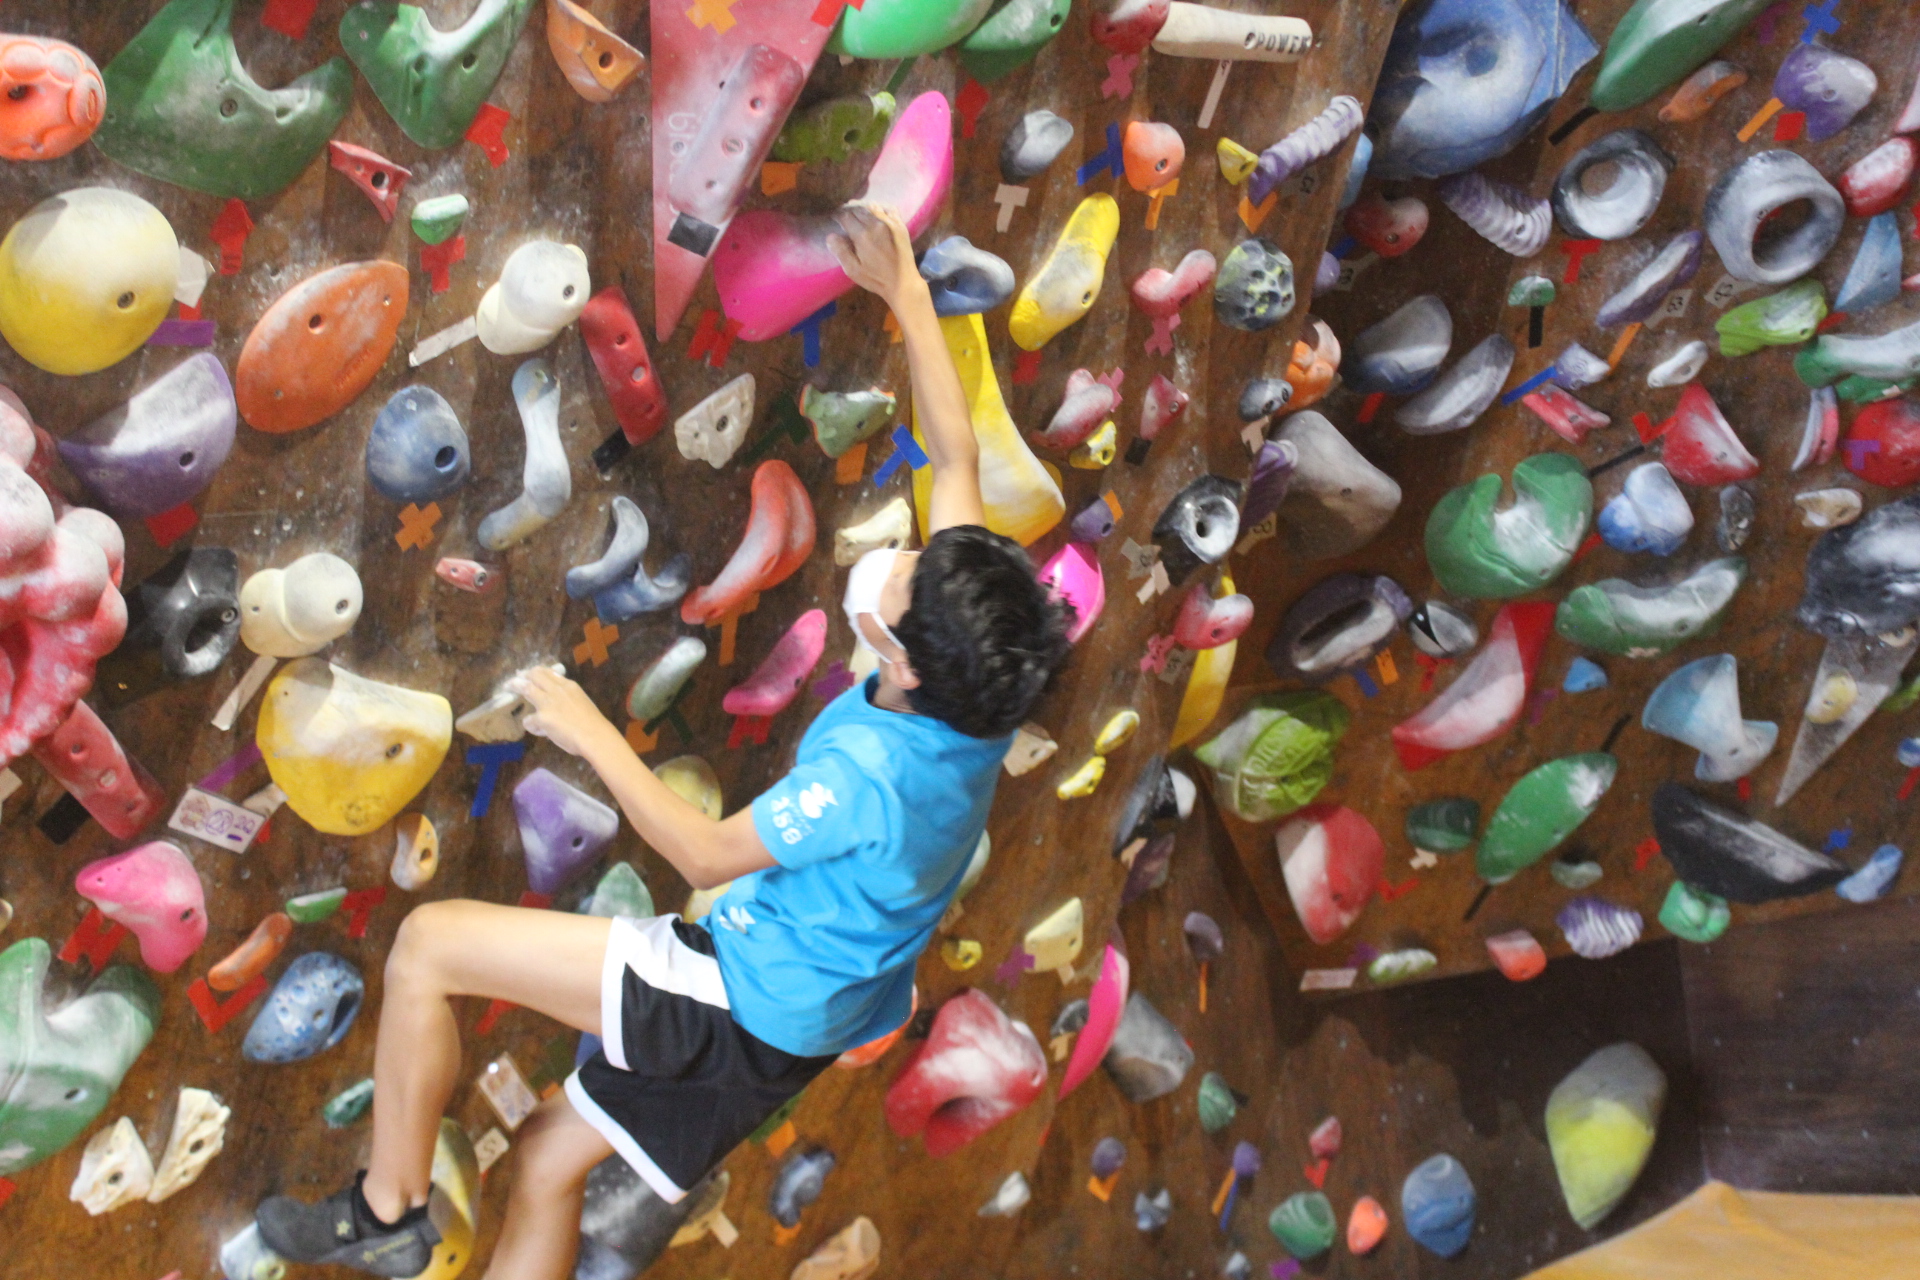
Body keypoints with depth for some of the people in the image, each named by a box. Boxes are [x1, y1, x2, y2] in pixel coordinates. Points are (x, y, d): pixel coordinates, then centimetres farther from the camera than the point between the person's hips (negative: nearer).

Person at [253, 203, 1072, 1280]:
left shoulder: (866, 770, -35)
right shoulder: (977, 699, -13)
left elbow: (706, 854, -19)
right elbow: (957, 455, -3)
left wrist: (595, 737, -10)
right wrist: (909, 296, -1)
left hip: (747, 999, -9)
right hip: (806, 1013, 9)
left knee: (429, 944, -8)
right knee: (551, 1155, 22)